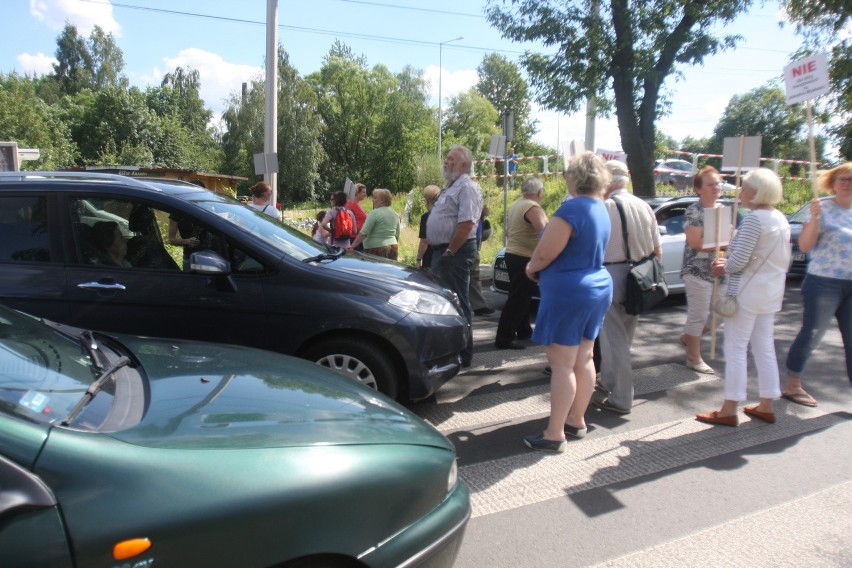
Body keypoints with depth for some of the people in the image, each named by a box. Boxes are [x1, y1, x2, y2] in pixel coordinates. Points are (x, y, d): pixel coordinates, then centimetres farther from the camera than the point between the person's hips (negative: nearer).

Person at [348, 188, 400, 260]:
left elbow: (363, 233, -16)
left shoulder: (374, 213, -10)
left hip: (376, 249, -7)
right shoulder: (395, 214, 11)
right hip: (392, 248, 7)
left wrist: (352, 246, -15)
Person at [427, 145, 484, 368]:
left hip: (455, 253, -10)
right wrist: (439, 251, 17)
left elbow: (466, 224, -23)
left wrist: (449, 252, -22)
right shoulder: (452, 186, 20)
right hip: (442, 250, 11)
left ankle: (463, 355, 3)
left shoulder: (467, 187, -12)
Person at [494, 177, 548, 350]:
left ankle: (523, 331, 29)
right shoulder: (532, 207, -15)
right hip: (525, 258, -10)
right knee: (517, 298, -8)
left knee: (522, 296, 19)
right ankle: (504, 338, -8)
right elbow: (543, 233, -26)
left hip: (513, 254, 10)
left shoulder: (515, 205, 15)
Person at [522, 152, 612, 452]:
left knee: (562, 365, -4)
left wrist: (532, 267, 1)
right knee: (583, 359, 16)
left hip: (567, 292, -9)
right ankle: (576, 421, 29)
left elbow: (544, 253, -21)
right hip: (598, 287, 9)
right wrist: (540, 266, 13)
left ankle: (554, 435, 4)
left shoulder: (572, 209, -19)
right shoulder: (601, 209, 10)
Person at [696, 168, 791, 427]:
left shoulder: (754, 219, -17)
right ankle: (766, 406, 23)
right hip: (772, 292, 9)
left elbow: (739, 261, -22)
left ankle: (729, 411, 3)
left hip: (747, 292, -9)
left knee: (735, 349, -2)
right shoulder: (781, 219, 11)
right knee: (765, 348, 15)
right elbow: (785, 260, 18)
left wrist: (724, 268, 1)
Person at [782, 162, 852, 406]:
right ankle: (792, 386, 12)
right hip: (824, 283, -6)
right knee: (811, 335, -1)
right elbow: (804, 245, -13)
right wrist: (814, 218, -25)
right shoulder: (823, 209, -7)